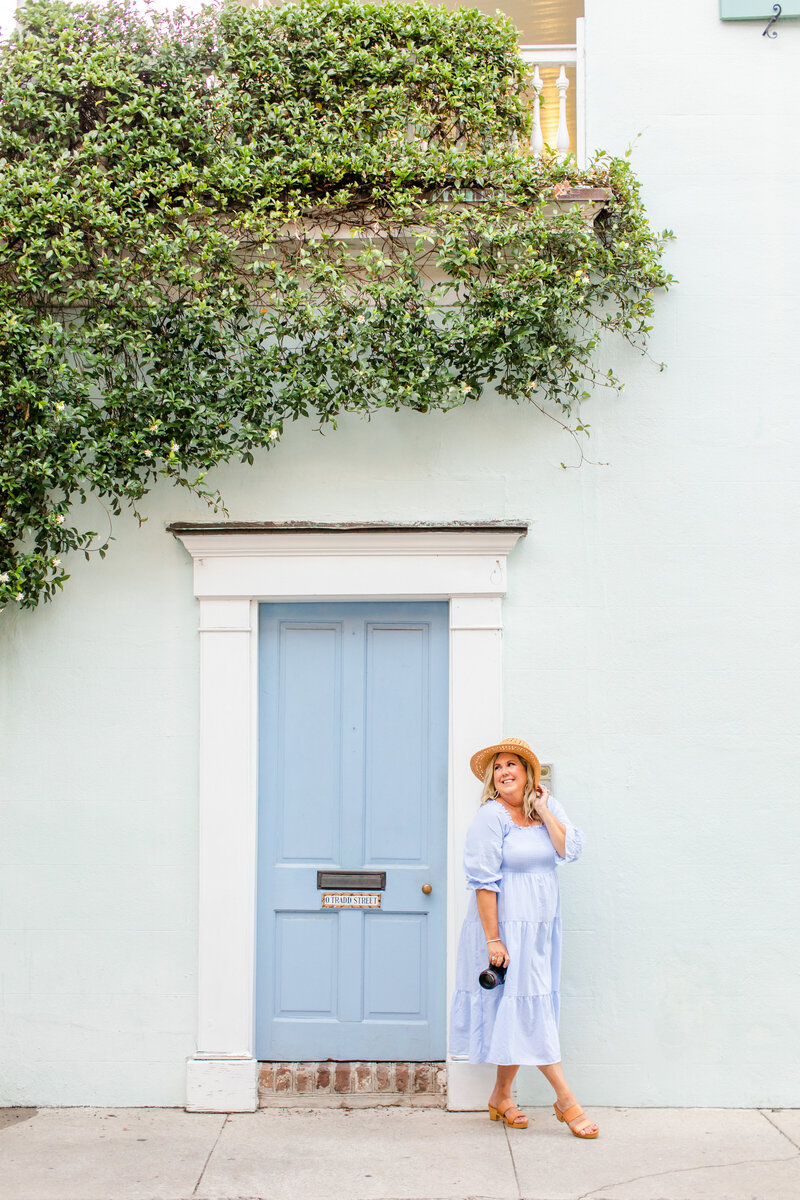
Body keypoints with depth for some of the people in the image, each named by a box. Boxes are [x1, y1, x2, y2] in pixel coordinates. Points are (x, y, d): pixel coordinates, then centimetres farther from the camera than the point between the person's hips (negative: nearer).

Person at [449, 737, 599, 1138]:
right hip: (507, 927, -6)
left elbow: (570, 850, -7)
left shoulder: (548, 808, 8)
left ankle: (501, 1097, 23)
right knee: (529, 1011, -3)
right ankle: (566, 1100, 5)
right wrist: (492, 939, -18)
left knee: (519, 1014, 11)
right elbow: (484, 880, -15)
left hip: (540, 929, 7)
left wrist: (542, 809, -7)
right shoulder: (491, 815, -12)